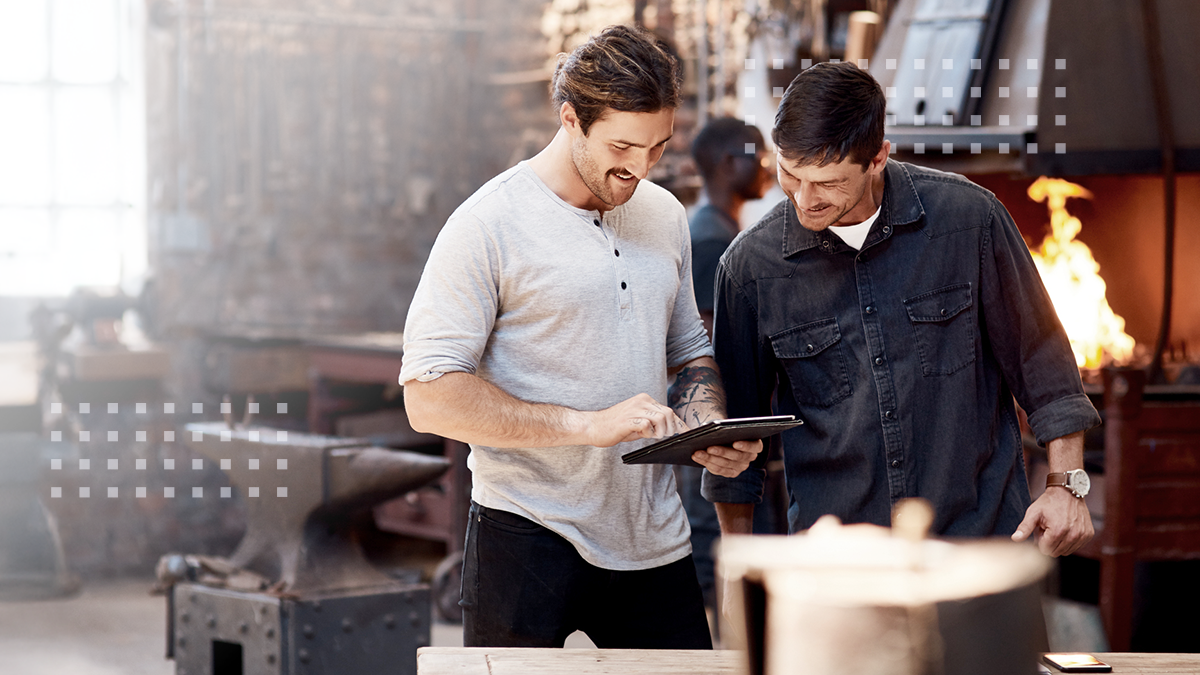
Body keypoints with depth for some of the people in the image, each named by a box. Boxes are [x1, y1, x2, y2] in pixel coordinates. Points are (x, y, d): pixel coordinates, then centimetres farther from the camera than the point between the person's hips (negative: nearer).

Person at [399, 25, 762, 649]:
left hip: (653, 543, 6)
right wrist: (588, 425, -22)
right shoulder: (489, 225, -11)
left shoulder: (665, 216, 11)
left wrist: (710, 429, 0)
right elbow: (430, 398, -16)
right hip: (529, 544, -6)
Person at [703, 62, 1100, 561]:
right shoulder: (750, 266, -3)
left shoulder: (969, 216, -6)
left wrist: (1068, 481, 1)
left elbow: (1038, 356, 5)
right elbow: (737, 423, 9)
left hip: (979, 534, -1)